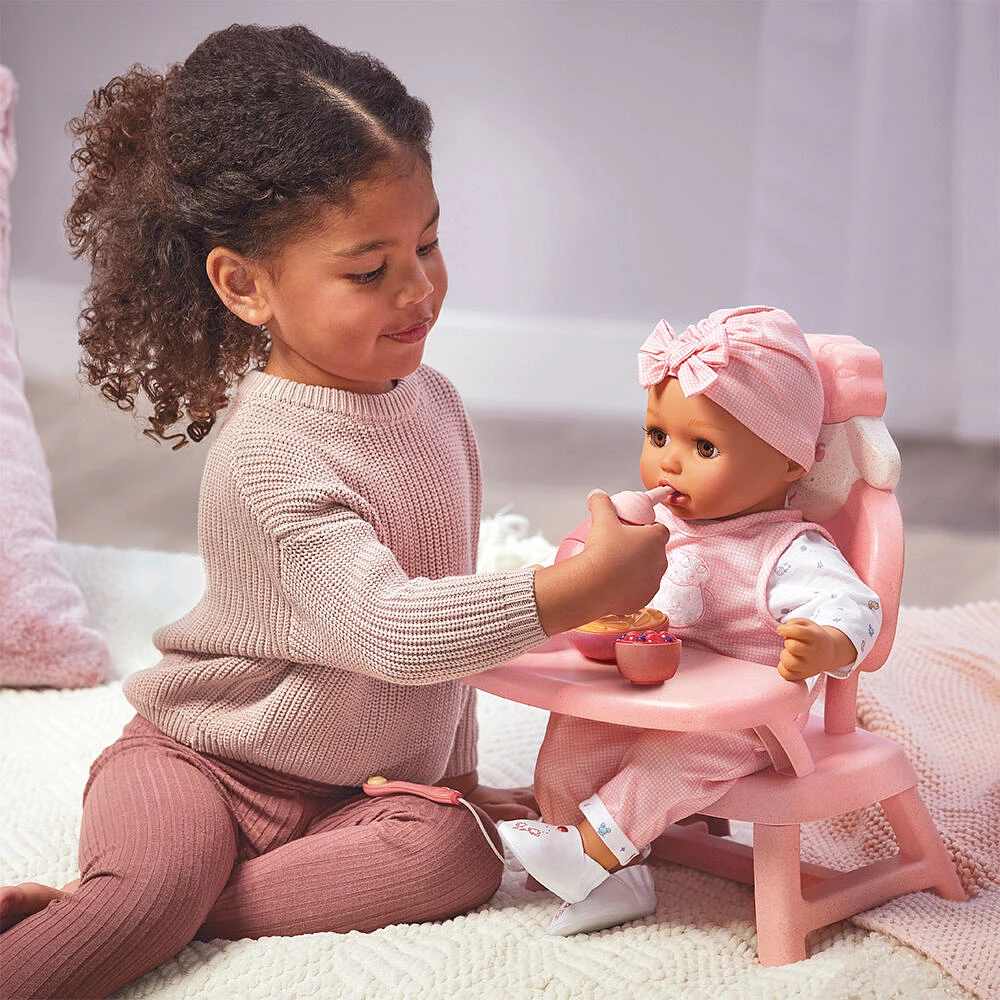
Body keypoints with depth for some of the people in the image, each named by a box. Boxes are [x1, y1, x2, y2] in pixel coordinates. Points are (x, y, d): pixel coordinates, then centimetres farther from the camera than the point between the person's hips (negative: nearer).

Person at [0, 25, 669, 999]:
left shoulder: (429, 398, 3)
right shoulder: (271, 457, -24)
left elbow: (447, 586, 15)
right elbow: (392, 630, -34)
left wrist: (450, 772, 17)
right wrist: (579, 587, -36)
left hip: (368, 776, 7)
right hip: (202, 762, -7)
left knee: (458, 856, -20)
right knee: (154, 882, -34)